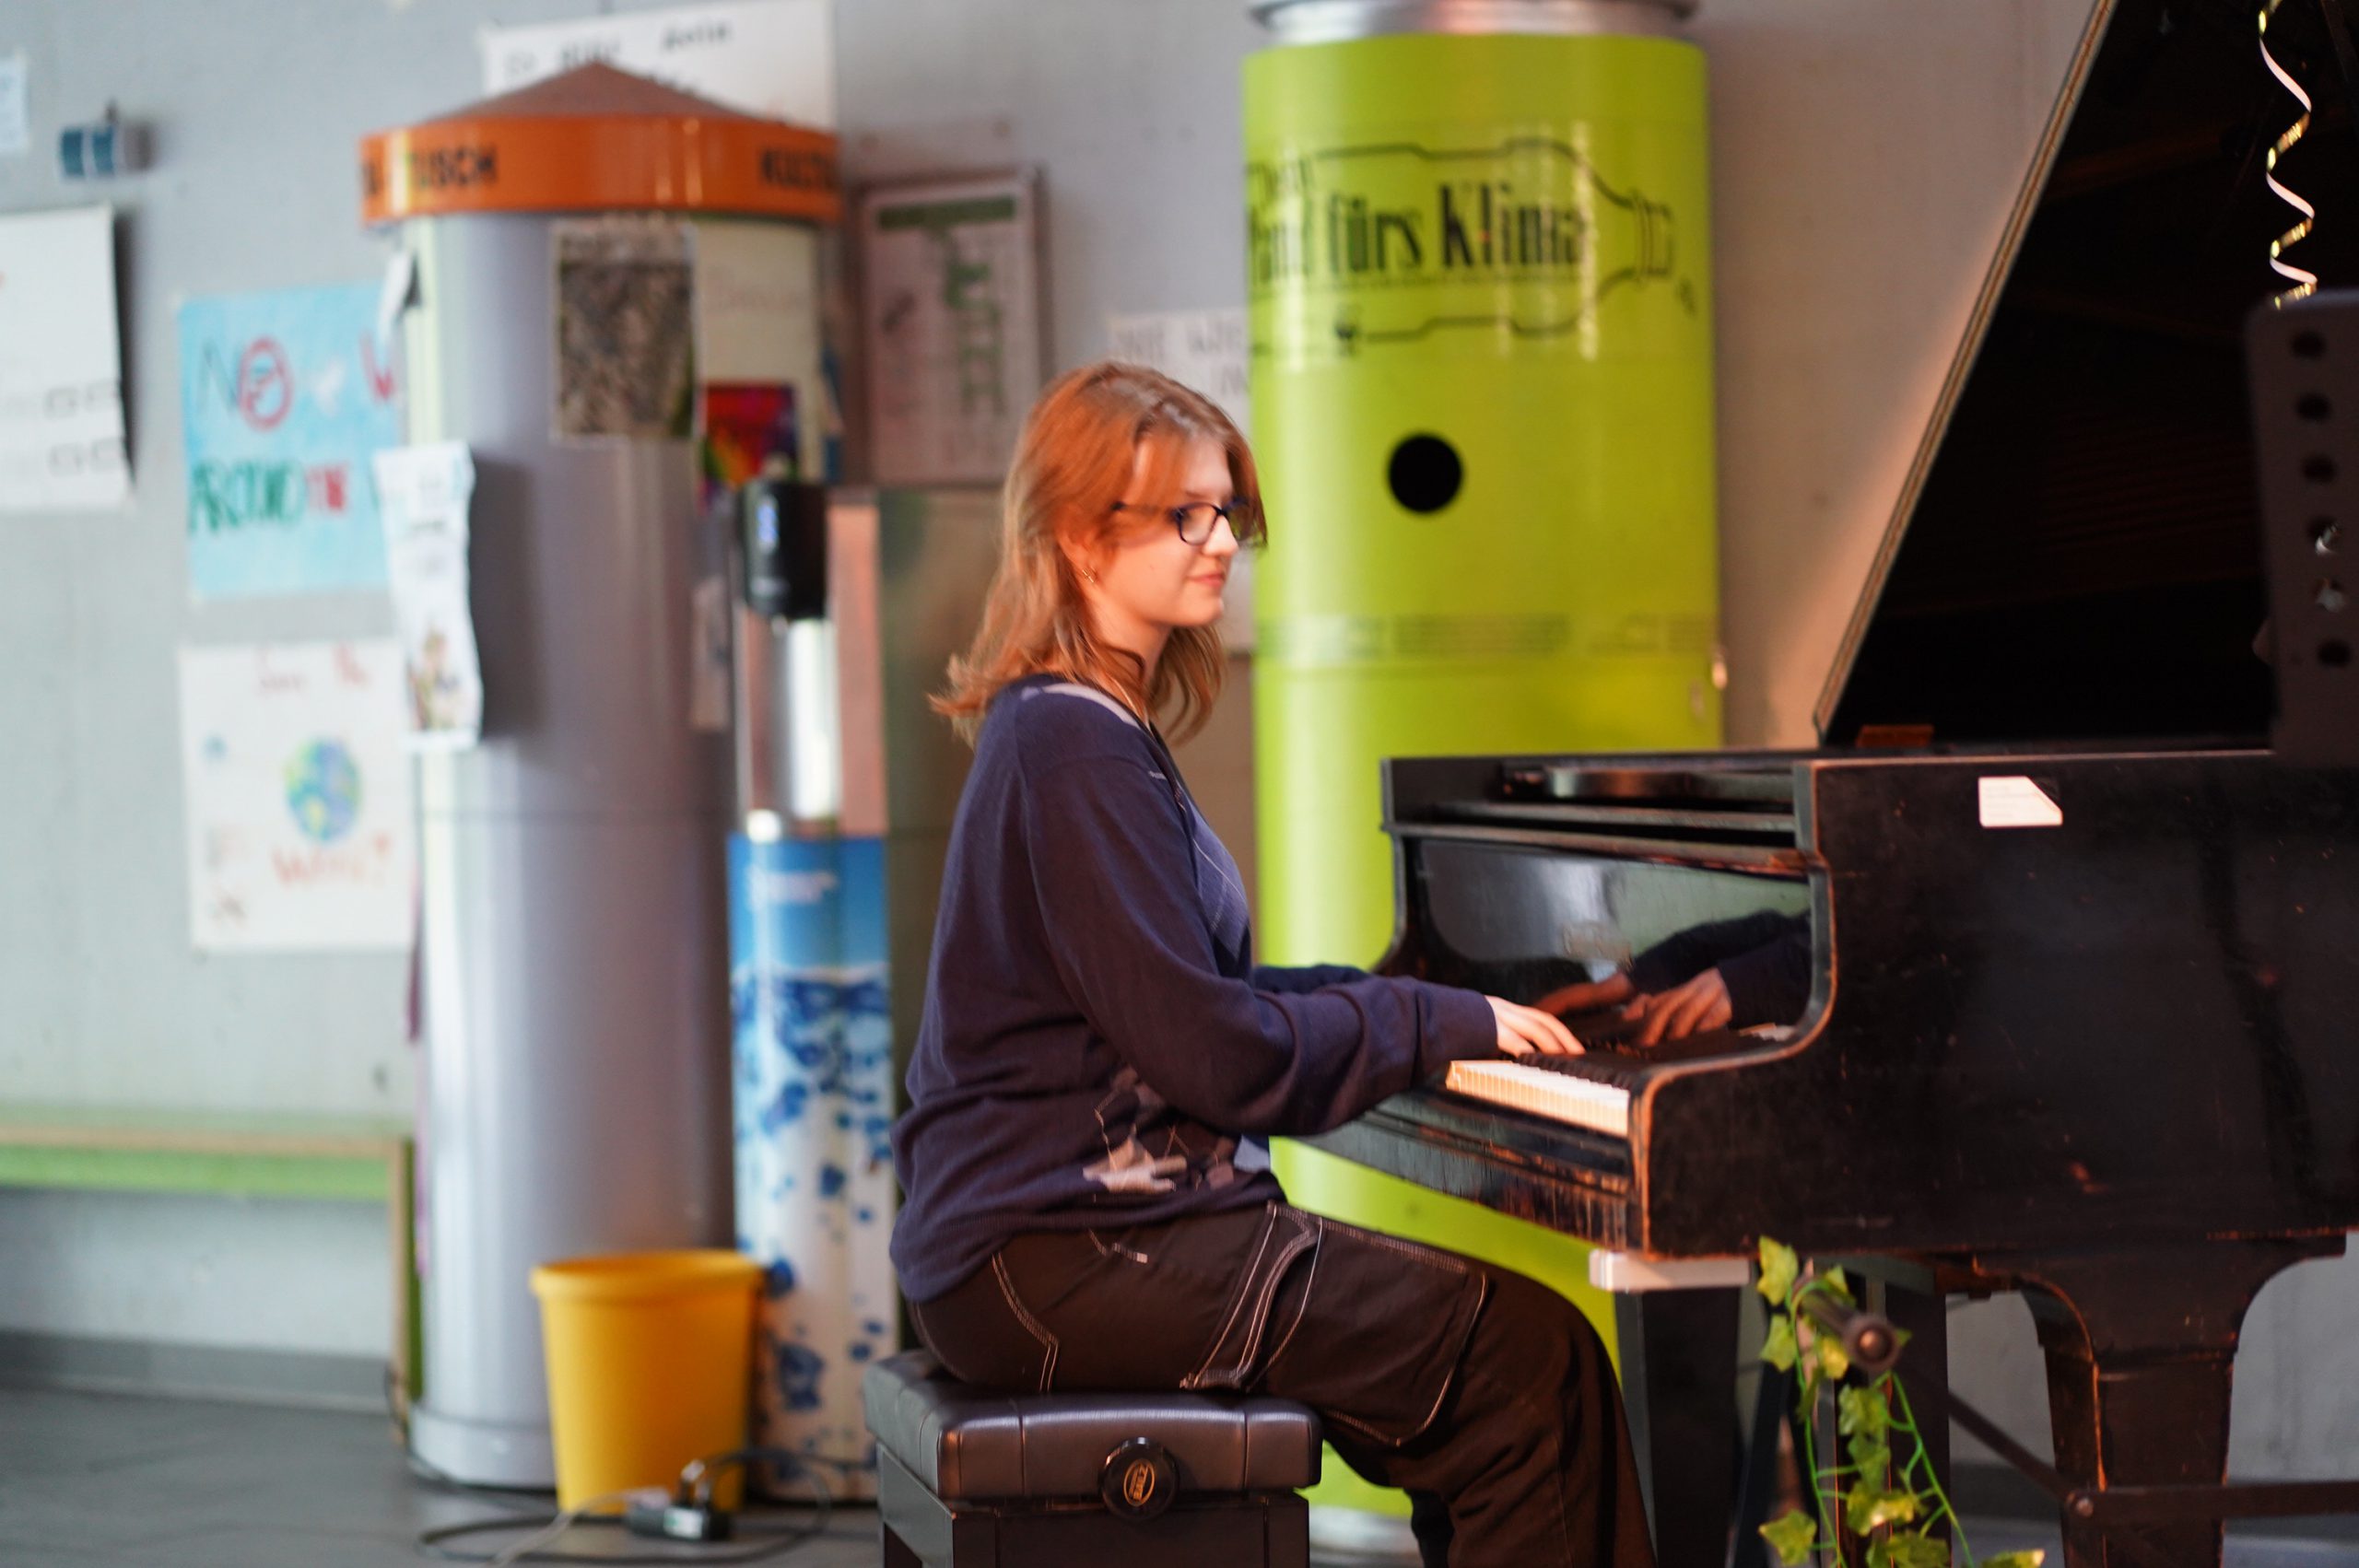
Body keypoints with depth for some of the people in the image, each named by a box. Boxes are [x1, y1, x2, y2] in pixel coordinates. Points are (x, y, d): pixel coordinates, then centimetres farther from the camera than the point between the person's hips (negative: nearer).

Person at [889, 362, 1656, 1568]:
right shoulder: (1074, 750, -14)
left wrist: (1437, 1003, 12)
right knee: (1530, 1359, -14)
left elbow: (1185, 999, 19)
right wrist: (1439, 1021, -8)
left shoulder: (1076, 730, 18)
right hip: (1063, 1262, -10)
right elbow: (1208, 1049, -18)